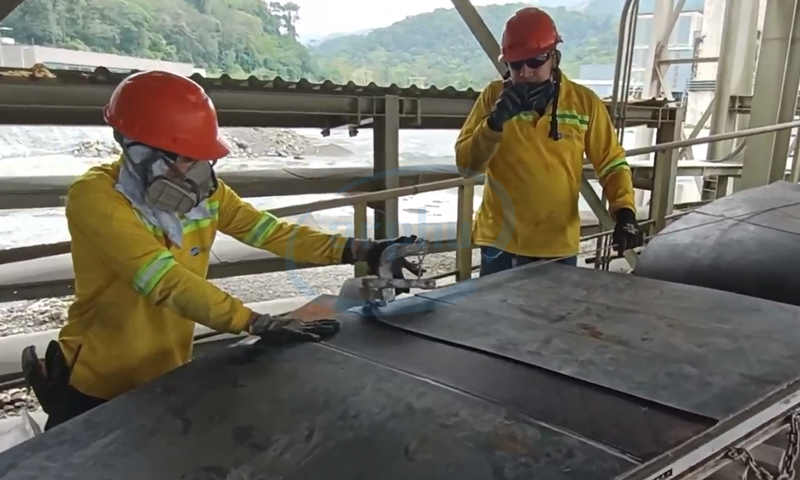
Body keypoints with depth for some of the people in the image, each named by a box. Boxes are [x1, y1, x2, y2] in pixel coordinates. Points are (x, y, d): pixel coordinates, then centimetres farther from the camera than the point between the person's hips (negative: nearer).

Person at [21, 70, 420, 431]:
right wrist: (256, 323, -43)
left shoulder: (204, 192, -5)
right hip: (94, 387, -5)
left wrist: (356, 250, -21)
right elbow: (166, 281, -35)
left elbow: (274, 232, -10)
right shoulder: (95, 197, -24)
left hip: (167, 376, 5)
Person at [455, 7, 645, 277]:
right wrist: (495, 122, -21)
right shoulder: (494, 96, -2)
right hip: (501, 243, 0)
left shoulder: (584, 102, -1)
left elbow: (612, 162, 6)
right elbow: (466, 165, -6)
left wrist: (625, 212, -8)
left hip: (559, 247, 0)